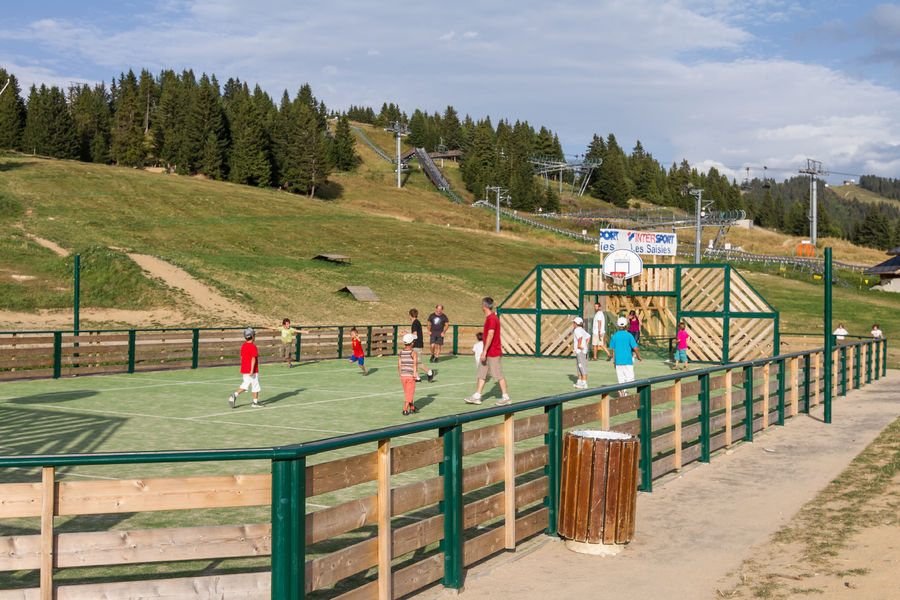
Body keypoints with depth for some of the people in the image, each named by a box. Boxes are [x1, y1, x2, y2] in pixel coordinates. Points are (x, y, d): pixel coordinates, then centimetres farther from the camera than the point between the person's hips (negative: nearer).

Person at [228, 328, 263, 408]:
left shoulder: (243, 346, 9)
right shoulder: (253, 347, -17)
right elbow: (253, 359, -21)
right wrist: (252, 370, -24)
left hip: (244, 370, 8)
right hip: (252, 371, -8)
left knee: (244, 386, 11)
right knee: (255, 386, 6)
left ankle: (234, 396, -7)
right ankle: (255, 402, 14)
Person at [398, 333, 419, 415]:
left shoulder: (401, 352, 3)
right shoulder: (413, 353, -9)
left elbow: (399, 365, 5)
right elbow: (415, 364, -20)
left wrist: (400, 375, 13)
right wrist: (415, 374, -19)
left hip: (403, 375, 5)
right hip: (410, 375, -5)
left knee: (407, 393, 17)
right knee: (409, 393, 2)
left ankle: (412, 408, 28)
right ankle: (405, 410, -4)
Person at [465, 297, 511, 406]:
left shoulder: (492, 319, -18)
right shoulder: (489, 318, 13)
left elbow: (490, 335, -24)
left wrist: (485, 351, -25)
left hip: (493, 353, -10)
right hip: (487, 353, 10)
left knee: (499, 375, -2)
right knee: (481, 374, 9)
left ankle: (506, 397, 6)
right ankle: (477, 396, 12)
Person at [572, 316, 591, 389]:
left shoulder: (577, 330, -13)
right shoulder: (582, 330, 17)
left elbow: (580, 337, -30)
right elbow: (588, 337, 19)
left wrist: (579, 345, -19)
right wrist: (586, 346, 15)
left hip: (580, 350, -10)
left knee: (582, 366, -11)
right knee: (578, 366, 18)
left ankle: (584, 383, -14)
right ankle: (579, 381, 24)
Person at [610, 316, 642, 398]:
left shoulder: (614, 336, 2)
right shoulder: (629, 335, -7)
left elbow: (613, 350, 5)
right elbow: (635, 348, -9)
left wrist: (614, 361, 14)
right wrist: (639, 357, 7)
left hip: (618, 361, 3)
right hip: (628, 360, -3)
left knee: (621, 379, 10)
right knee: (630, 378, 1)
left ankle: (623, 394, 6)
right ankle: (622, 389, -23)